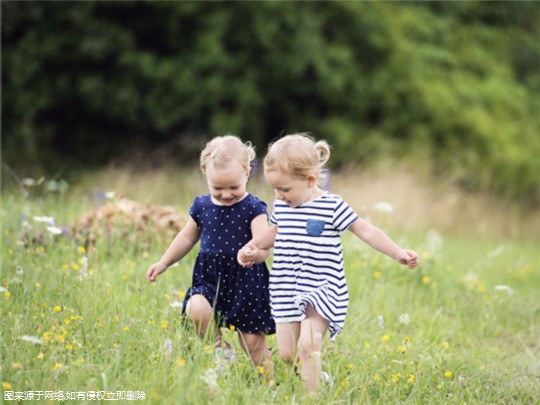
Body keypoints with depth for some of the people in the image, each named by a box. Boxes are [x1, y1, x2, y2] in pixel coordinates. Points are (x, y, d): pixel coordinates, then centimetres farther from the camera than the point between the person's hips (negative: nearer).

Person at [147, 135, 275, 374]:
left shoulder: (253, 209, -9)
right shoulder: (202, 206, 3)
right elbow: (187, 238, 20)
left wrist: (257, 252, -47)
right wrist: (164, 263, 25)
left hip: (246, 281, -3)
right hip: (210, 279, 3)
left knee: (253, 343, 0)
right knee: (195, 309, -27)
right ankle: (220, 351, -1)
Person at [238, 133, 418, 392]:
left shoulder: (332, 207, -10)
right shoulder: (281, 206, 7)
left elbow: (366, 231, -7)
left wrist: (397, 253, -14)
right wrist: (252, 248, 16)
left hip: (321, 290, -6)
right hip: (286, 292, 6)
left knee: (308, 346, -21)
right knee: (287, 354, 2)